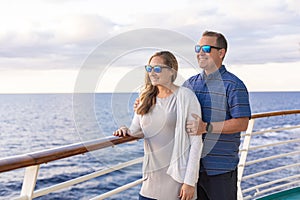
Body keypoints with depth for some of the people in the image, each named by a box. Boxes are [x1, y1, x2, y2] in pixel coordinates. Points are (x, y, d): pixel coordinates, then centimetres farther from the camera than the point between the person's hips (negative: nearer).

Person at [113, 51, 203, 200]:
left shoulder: (185, 96, -9)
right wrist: (125, 131, -12)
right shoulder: (146, 98, 9)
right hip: (152, 175, 5)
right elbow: (135, 129, 12)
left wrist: (190, 181, -13)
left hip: (177, 175, -5)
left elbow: (196, 141, -11)